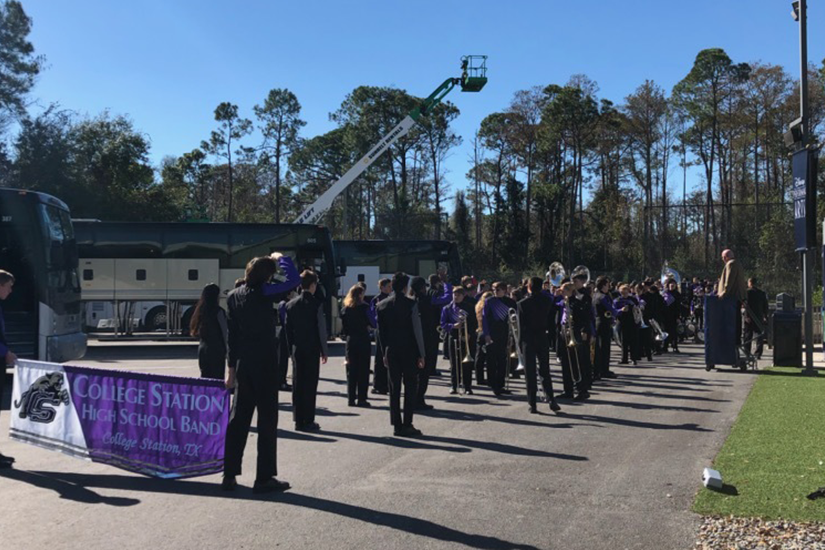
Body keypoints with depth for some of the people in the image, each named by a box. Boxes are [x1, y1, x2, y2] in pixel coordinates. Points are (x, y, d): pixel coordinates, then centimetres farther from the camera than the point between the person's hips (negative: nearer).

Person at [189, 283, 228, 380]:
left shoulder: (200, 310, 9)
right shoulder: (218, 311, -11)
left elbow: (196, 332, 13)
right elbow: (225, 332, -9)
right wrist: (227, 350, -2)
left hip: (202, 349, 7)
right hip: (217, 349, -7)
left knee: (205, 377, 12)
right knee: (217, 378, -5)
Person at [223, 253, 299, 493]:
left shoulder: (234, 296, 8)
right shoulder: (263, 293, -11)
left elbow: (231, 334, 11)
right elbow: (293, 280, -11)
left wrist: (232, 367, 15)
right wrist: (281, 258, 6)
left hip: (243, 364, 6)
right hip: (265, 364, -6)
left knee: (239, 418, 12)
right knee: (267, 419, 0)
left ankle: (229, 475, 15)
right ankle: (264, 478, 3)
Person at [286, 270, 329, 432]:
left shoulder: (291, 304, 4)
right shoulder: (316, 304, -10)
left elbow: (288, 328, 7)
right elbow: (322, 329, -9)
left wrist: (291, 348, 13)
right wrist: (324, 351, -1)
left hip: (296, 350, 4)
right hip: (312, 349, -4)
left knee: (297, 384, 8)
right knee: (310, 385, -1)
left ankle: (298, 420, 12)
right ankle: (308, 421, 0)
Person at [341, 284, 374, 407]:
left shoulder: (345, 309, 4)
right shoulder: (364, 307, -8)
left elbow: (344, 328, 6)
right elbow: (372, 323, -8)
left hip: (350, 341, 4)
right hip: (363, 341, -4)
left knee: (351, 371, 9)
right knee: (363, 371, 2)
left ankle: (351, 399, 9)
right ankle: (361, 399, 1)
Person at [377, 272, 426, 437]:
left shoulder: (382, 305, 4)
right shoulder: (411, 304, -10)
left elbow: (381, 331, 7)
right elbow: (417, 331, -10)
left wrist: (385, 352, 14)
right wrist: (420, 354, -5)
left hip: (391, 351, 4)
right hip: (409, 351, -4)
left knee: (394, 388, 8)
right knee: (410, 387, 3)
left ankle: (397, 425, 11)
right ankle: (407, 425, 0)